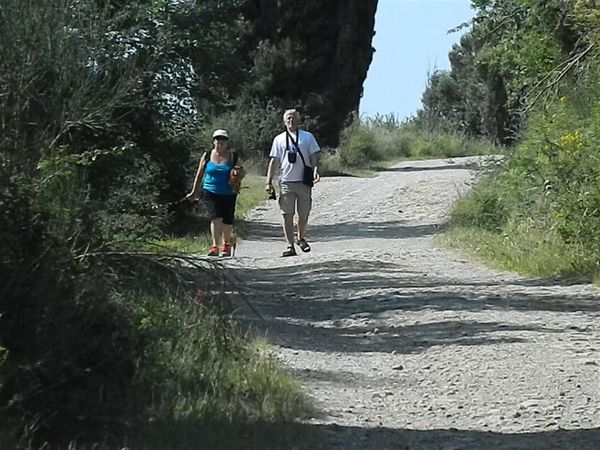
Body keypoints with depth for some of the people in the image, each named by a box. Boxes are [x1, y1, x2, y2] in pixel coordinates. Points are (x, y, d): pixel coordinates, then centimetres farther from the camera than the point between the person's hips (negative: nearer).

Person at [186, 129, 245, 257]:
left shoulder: (233, 157, 5)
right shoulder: (207, 156, 5)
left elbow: (242, 172, 11)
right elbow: (199, 175, 13)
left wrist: (239, 174, -14)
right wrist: (194, 192, 15)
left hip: (228, 194, 1)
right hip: (210, 192, -1)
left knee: (227, 221, 6)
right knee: (216, 217, -19)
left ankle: (226, 244, 30)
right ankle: (215, 246, -19)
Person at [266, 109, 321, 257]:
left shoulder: (307, 137, 9)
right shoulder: (279, 139, 11)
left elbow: (314, 156, 5)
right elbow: (274, 161, 10)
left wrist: (316, 170, -15)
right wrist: (269, 182, 3)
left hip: (304, 182, 0)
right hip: (286, 182, 0)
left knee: (303, 214, 6)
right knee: (287, 215, -4)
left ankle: (301, 238, 31)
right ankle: (290, 246, -2)